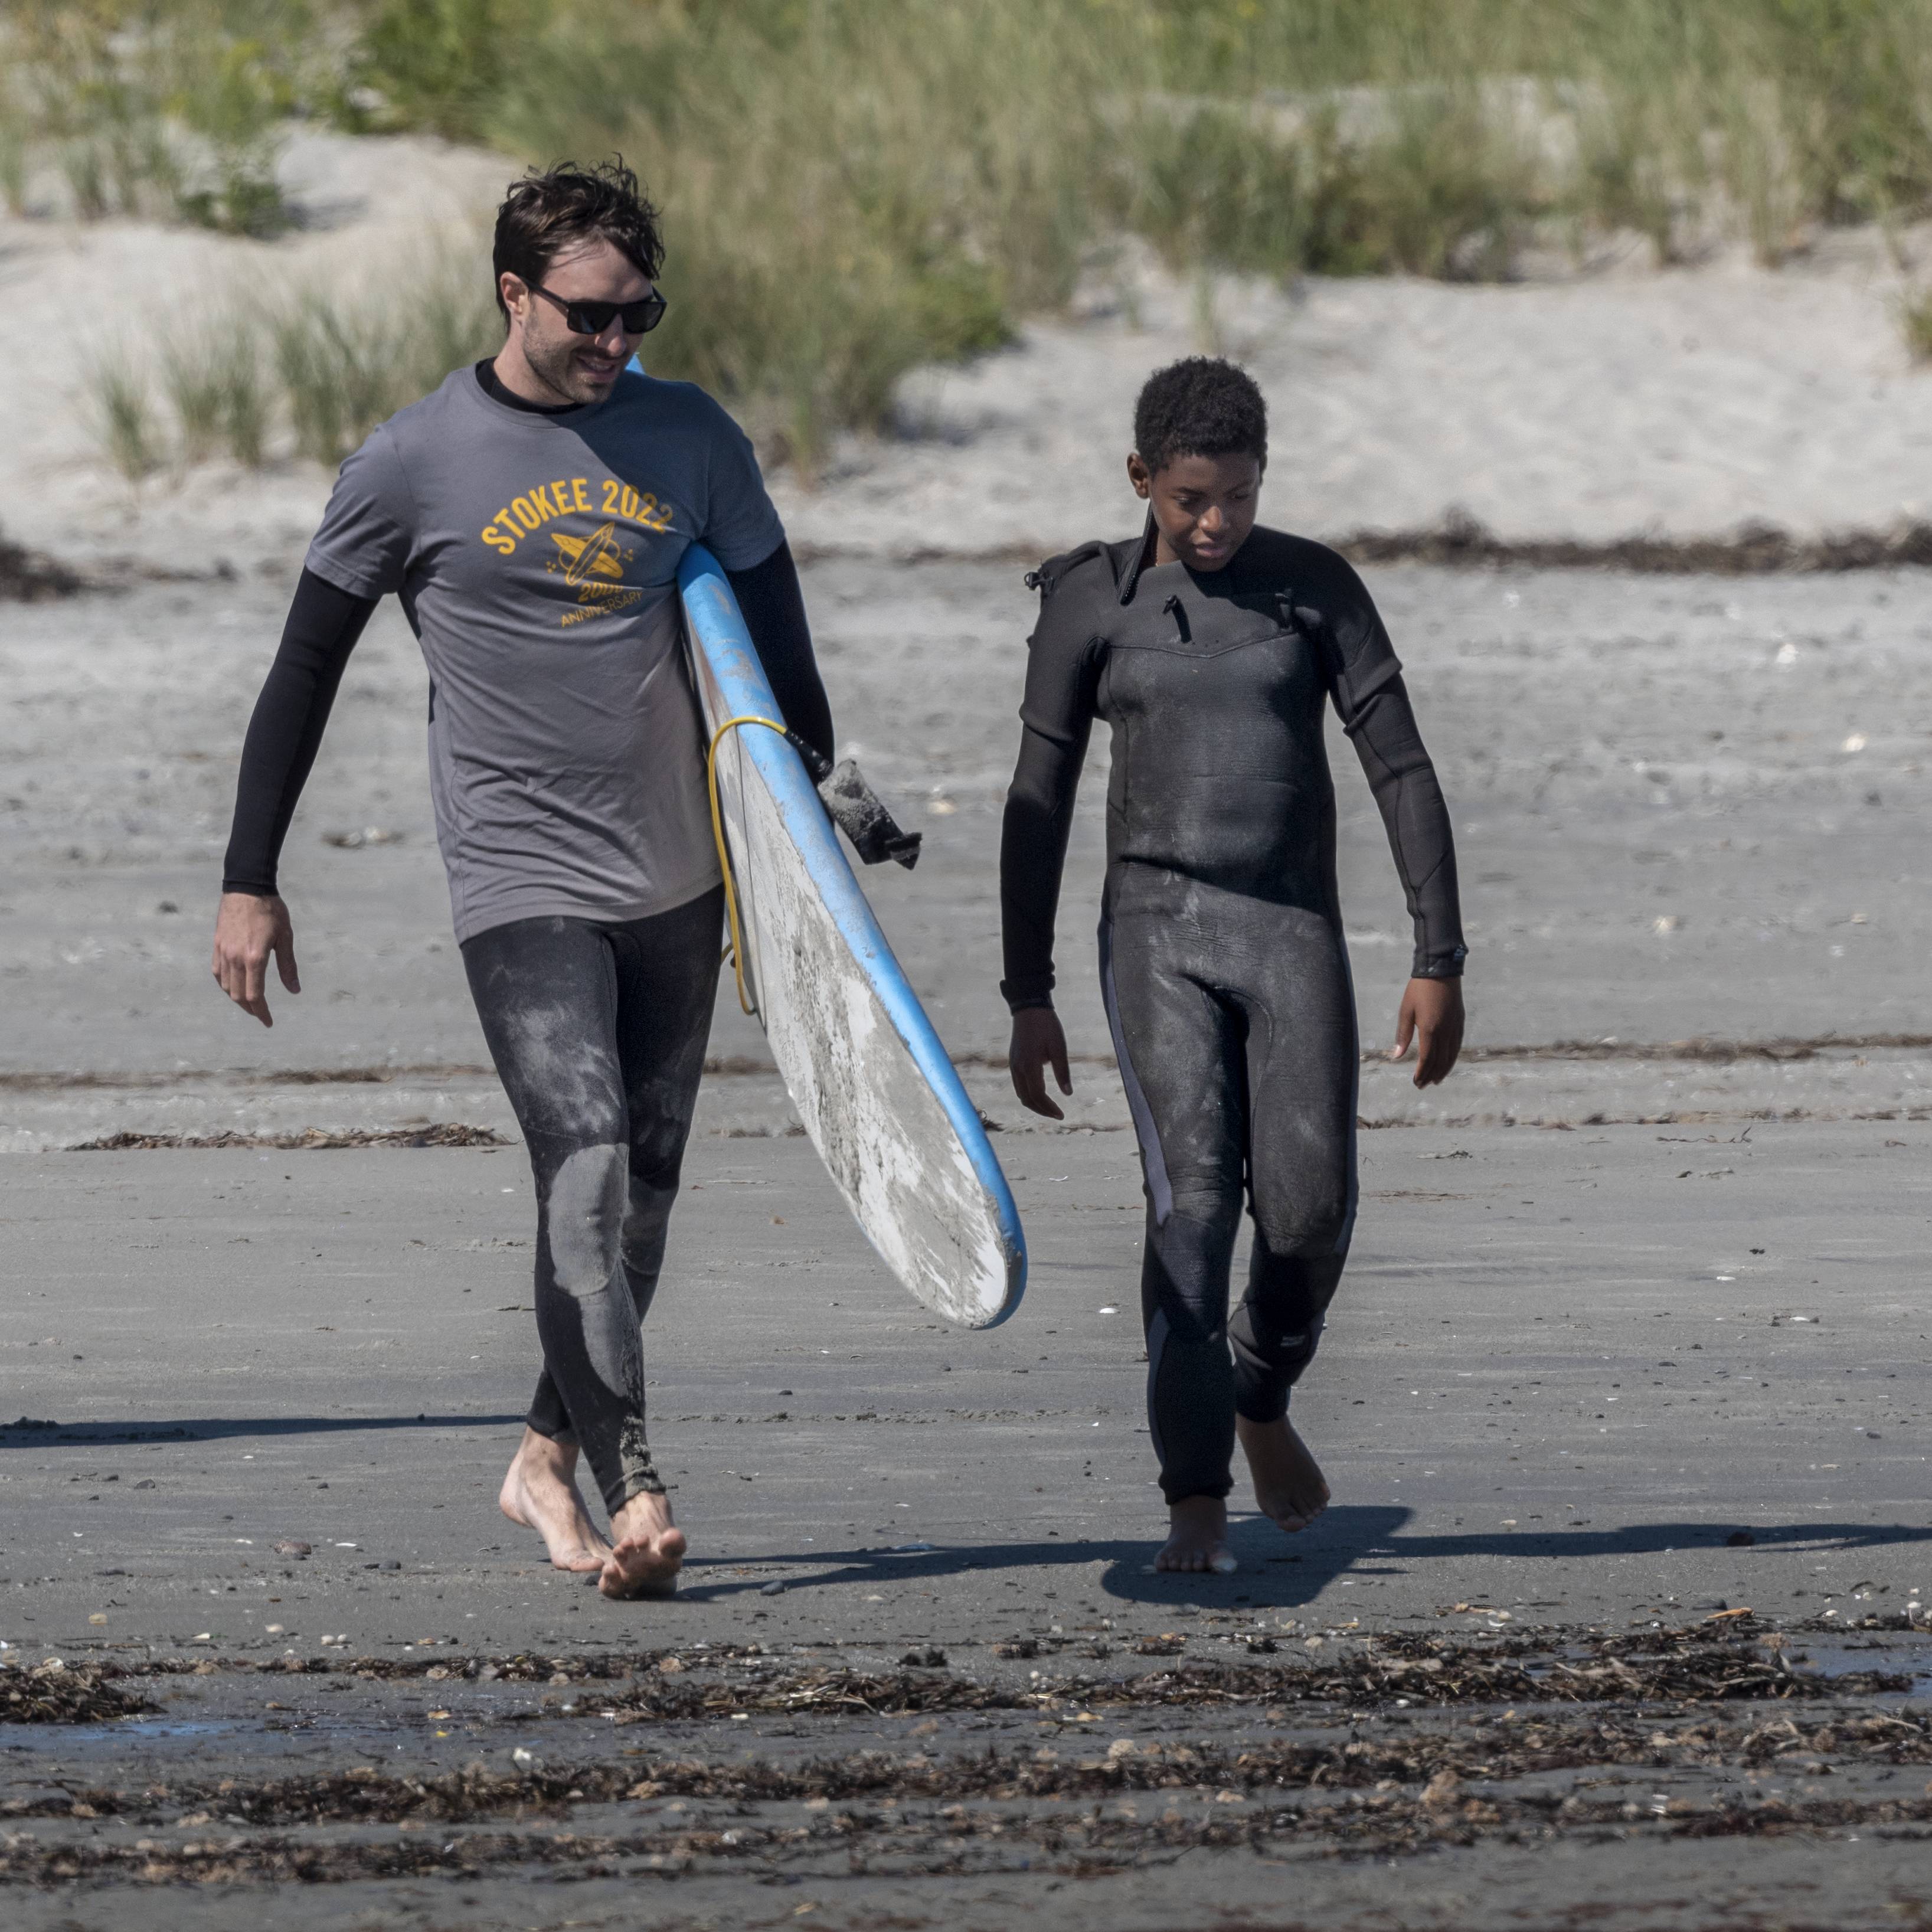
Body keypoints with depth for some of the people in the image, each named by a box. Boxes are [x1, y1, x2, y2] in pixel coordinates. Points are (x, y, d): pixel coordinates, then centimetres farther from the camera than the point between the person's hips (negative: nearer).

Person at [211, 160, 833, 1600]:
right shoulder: (415, 464, -4)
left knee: (642, 1195, 9)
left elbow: (774, 645, 14)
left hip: (678, 878, 4)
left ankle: (550, 1457, 26)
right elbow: (307, 669, 3)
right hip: (522, 879, -4)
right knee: (587, 1168, -19)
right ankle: (634, 1487, -27)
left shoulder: (692, 441, 4)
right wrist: (250, 880, 2)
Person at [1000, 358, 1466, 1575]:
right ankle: (1198, 1505, -17)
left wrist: (1441, 961, -2)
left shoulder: (1316, 588, 5)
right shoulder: (1090, 603, 4)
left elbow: (1403, 773, 4)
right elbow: (1041, 804, 7)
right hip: (1158, 929, -1)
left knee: (1309, 1208, -7)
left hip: (1296, 933, 1)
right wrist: (1028, 997, 4)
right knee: (1191, 1193, -17)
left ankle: (1262, 1399, 26)